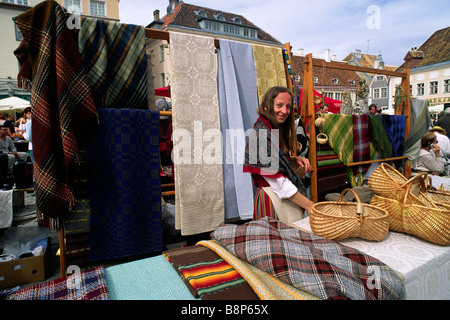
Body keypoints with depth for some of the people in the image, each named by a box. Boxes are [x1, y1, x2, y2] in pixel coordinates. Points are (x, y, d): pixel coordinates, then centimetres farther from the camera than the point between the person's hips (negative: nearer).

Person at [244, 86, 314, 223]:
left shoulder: (276, 130, 7)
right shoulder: (261, 135, -21)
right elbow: (279, 183, -24)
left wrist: (295, 159, 1)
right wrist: (309, 205, -21)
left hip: (287, 197, 9)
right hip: (274, 200, -9)